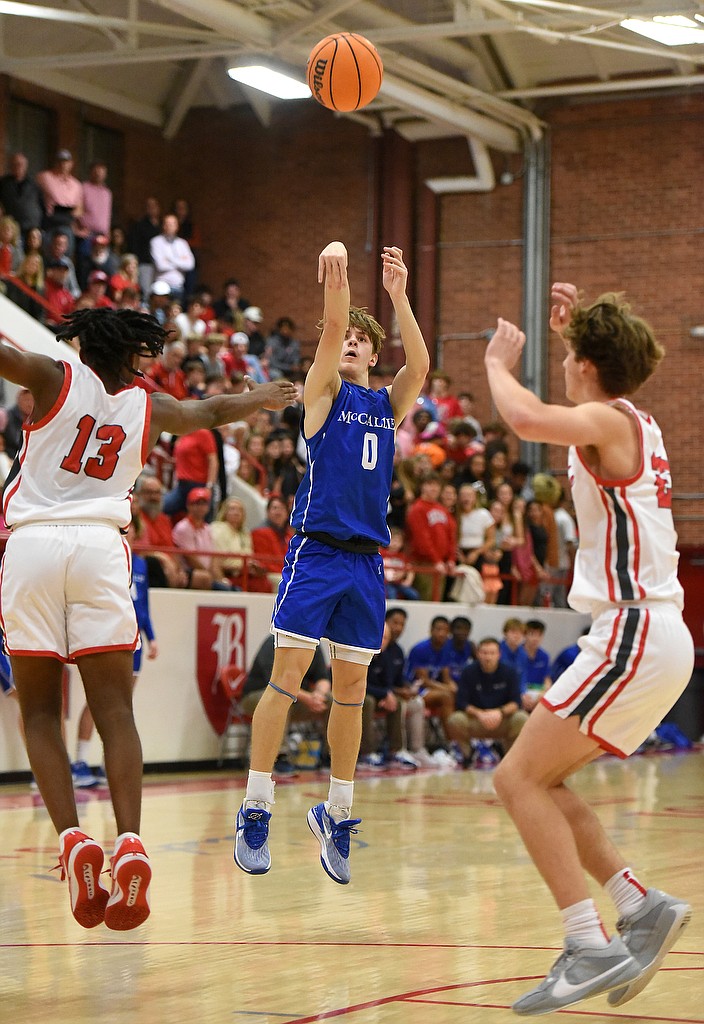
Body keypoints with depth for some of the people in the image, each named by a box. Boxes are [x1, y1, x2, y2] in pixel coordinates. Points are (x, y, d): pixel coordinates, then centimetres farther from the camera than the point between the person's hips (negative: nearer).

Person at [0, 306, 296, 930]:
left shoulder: (56, 379, 10)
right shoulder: (150, 409, 18)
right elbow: (213, 411, 37)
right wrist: (265, 397, 56)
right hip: (100, 546, 1)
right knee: (115, 712, 0)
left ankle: (71, 838, -11)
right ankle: (129, 845, -17)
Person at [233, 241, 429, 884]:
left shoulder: (391, 403, 14)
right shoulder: (324, 389, 5)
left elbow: (420, 364, -5)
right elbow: (330, 333, -13)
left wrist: (399, 296, -18)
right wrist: (336, 281, -32)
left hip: (366, 560, 4)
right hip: (316, 550, -4)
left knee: (352, 691, 7)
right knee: (287, 676, -8)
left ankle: (337, 816, 15)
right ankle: (256, 811, -4)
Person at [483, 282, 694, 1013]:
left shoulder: (608, 421, -10)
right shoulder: (634, 424, 17)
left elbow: (527, 419, -32)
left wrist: (499, 361, -12)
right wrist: (577, 326, 30)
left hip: (635, 634, -10)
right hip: (656, 639, 10)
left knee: (520, 779, -11)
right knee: (535, 781, 13)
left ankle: (592, 948, -16)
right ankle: (641, 906, 11)